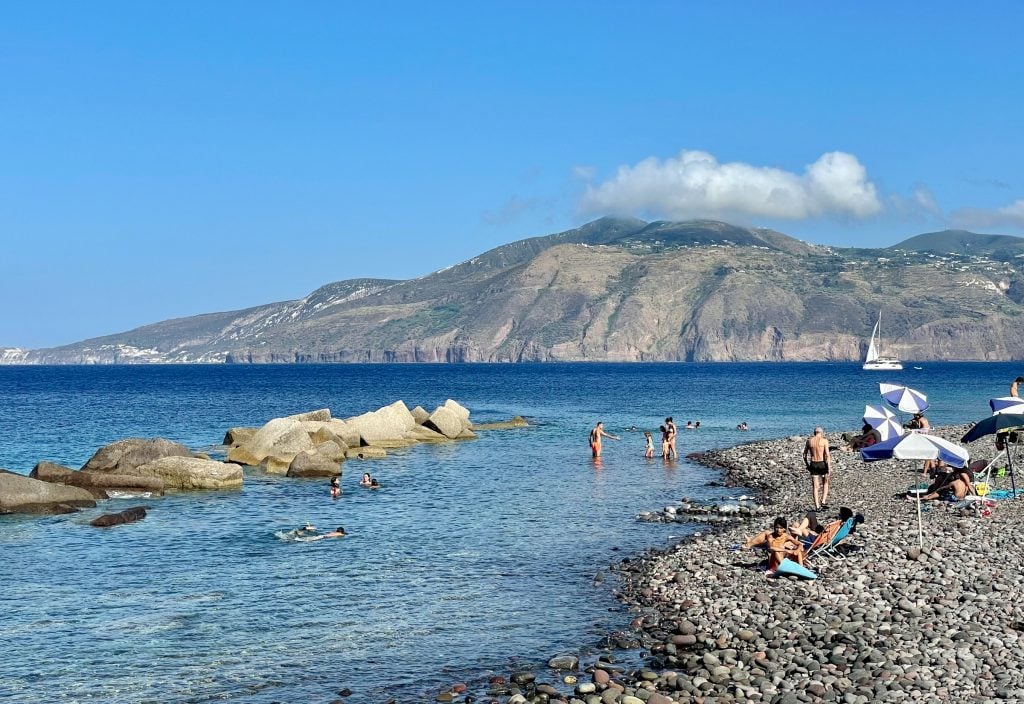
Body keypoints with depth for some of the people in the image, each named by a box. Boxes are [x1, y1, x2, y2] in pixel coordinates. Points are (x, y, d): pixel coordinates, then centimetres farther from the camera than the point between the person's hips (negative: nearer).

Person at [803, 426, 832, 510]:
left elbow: (804, 454, 10)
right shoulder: (824, 441, -6)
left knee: (815, 486, 6)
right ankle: (823, 501, 11)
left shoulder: (809, 441, 4)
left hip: (813, 464, 2)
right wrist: (829, 468, -11)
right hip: (822, 464, -2)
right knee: (825, 483, 22)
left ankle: (817, 506, 3)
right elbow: (827, 455, -12)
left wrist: (807, 465, 22)